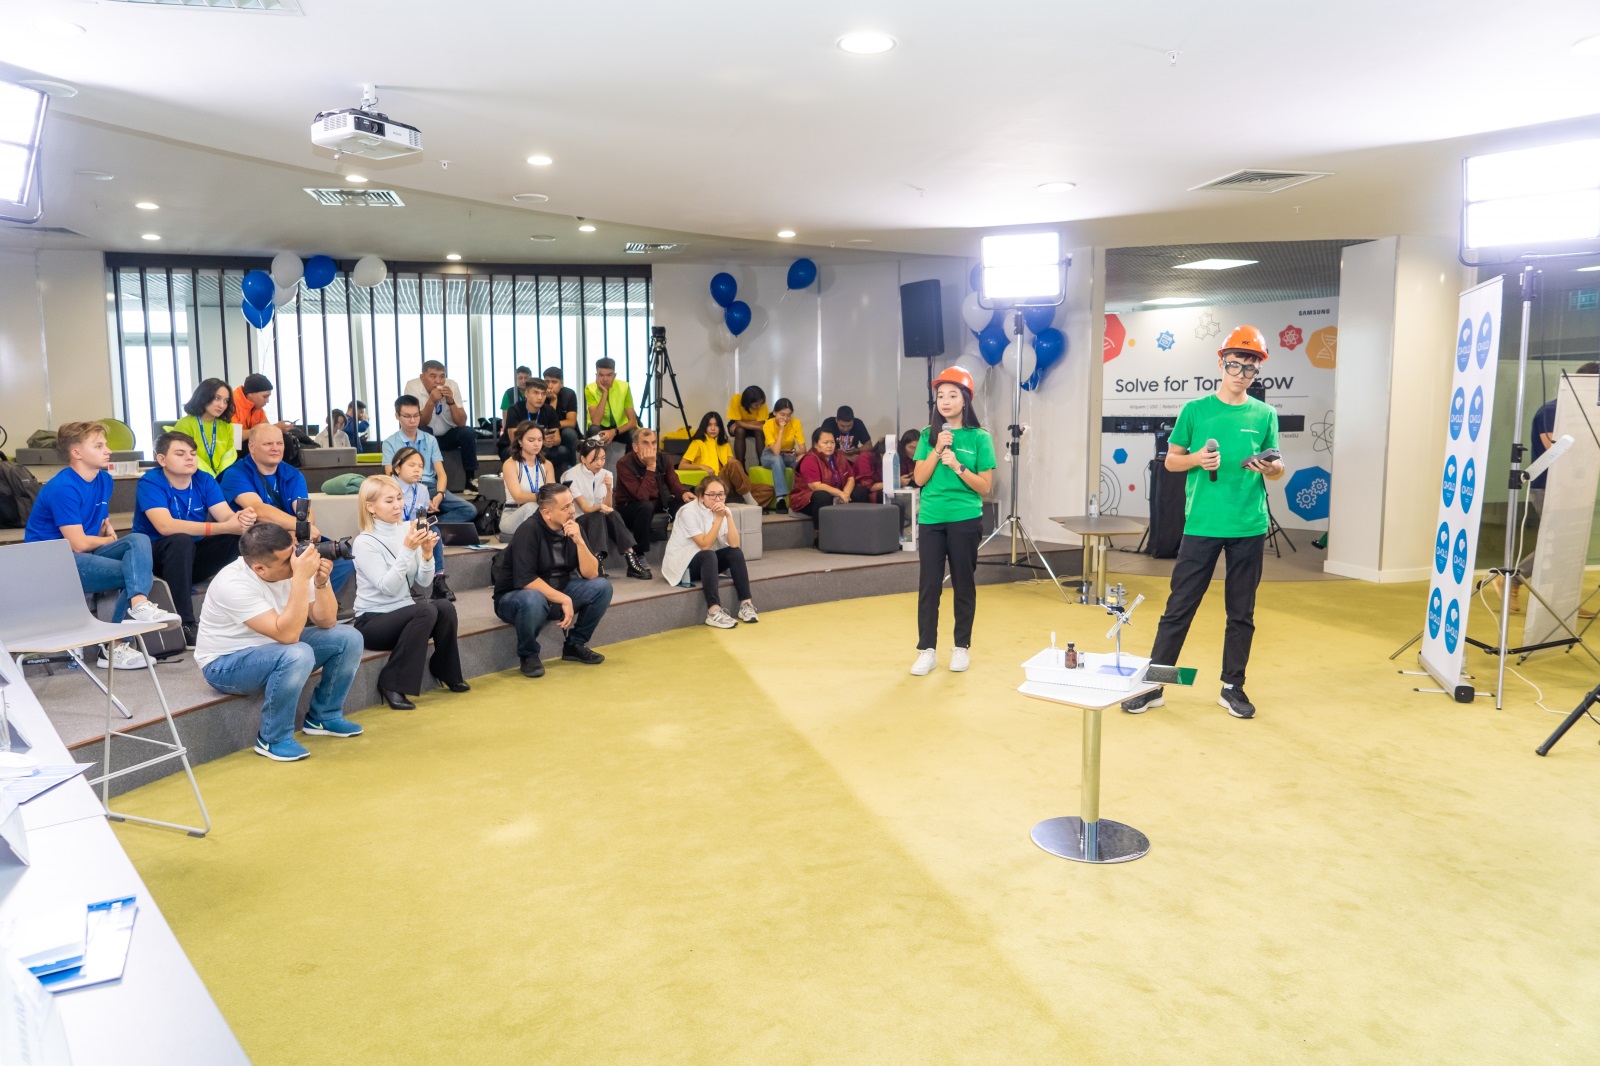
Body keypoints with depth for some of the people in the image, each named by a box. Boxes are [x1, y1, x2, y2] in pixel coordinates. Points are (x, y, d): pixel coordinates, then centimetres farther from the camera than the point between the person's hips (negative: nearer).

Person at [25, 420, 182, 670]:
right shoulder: (63, 488, -18)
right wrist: (109, 541, -2)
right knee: (136, 571, -21)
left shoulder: (104, 479, 8)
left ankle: (139, 604, -36)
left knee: (139, 540, -19)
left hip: (85, 554, 7)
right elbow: (77, 544, -20)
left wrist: (108, 530, -4)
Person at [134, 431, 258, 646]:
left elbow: (226, 515, -14)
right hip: (153, 558, -4)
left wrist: (241, 519, -41)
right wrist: (223, 527, -41)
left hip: (192, 557, 5)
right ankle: (183, 624, -31)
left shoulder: (204, 480, -1)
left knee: (243, 537, -18)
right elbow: (166, 526, -32)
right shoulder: (151, 482, -16)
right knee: (181, 540, -36)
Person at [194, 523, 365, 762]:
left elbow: (326, 622, -8)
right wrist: (301, 578, -40)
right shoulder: (234, 584, -31)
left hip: (276, 646, 7)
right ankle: (273, 739, -15)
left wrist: (321, 582, -25)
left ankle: (324, 716, 10)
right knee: (298, 655, -36)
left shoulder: (294, 566, -11)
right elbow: (288, 634, -38)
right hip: (226, 664, -7)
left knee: (348, 638, -8)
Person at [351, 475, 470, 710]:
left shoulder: (407, 530, 1)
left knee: (445, 607, -23)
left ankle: (446, 672, 2)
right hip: (372, 621, -5)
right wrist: (407, 549, -30)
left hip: (404, 614, 5)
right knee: (426, 610, -30)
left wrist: (427, 553, -17)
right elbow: (388, 588, -24)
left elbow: (424, 583, 1)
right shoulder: (364, 542, -14)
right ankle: (391, 684, -19)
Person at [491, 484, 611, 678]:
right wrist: (564, 599, -30)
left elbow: (591, 574, -10)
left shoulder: (572, 528, -5)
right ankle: (528, 655, -12)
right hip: (515, 597, -6)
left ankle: (575, 645, 5)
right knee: (534, 600, -40)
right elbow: (526, 580, -31)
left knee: (602, 586, -12)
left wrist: (579, 541, -24)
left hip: (557, 592, 6)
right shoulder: (529, 530, -24)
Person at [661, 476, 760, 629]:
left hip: (707, 562, 7)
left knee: (736, 552, -16)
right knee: (708, 556, -35)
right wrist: (719, 518, -29)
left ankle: (745, 604, -19)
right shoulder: (689, 512, -21)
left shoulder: (723, 511, -3)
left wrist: (728, 516, -26)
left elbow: (734, 544, -16)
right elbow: (705, 545, -28)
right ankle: (714, 612, -43)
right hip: (680, 564, -6)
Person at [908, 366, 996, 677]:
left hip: (965, 520, -2)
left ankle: (962, 647, 20)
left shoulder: (980, 438, -2)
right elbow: (919, 479, -1)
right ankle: (927, 650, 8)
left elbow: (984, 486, -4)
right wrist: (937, 450, -12)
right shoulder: (928, 435, 5)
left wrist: (958, 466, -16)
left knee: (964, 585, 7)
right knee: (928, 586, 1)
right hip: (931, 520, 2)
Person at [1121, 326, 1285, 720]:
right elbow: (1171, 460, 7)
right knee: (1179, 608, 1)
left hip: (1249, 527, 2)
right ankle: (1152, 684, 8)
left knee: (1242, 613, 9)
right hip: (1201, 524, -2)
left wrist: (1270, 468, -13)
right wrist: (1196, 458, -14)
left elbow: (1278, 470, 11)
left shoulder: (1264, 415, 6)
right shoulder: (1195, 410, 2)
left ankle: (1233, 686, 22)